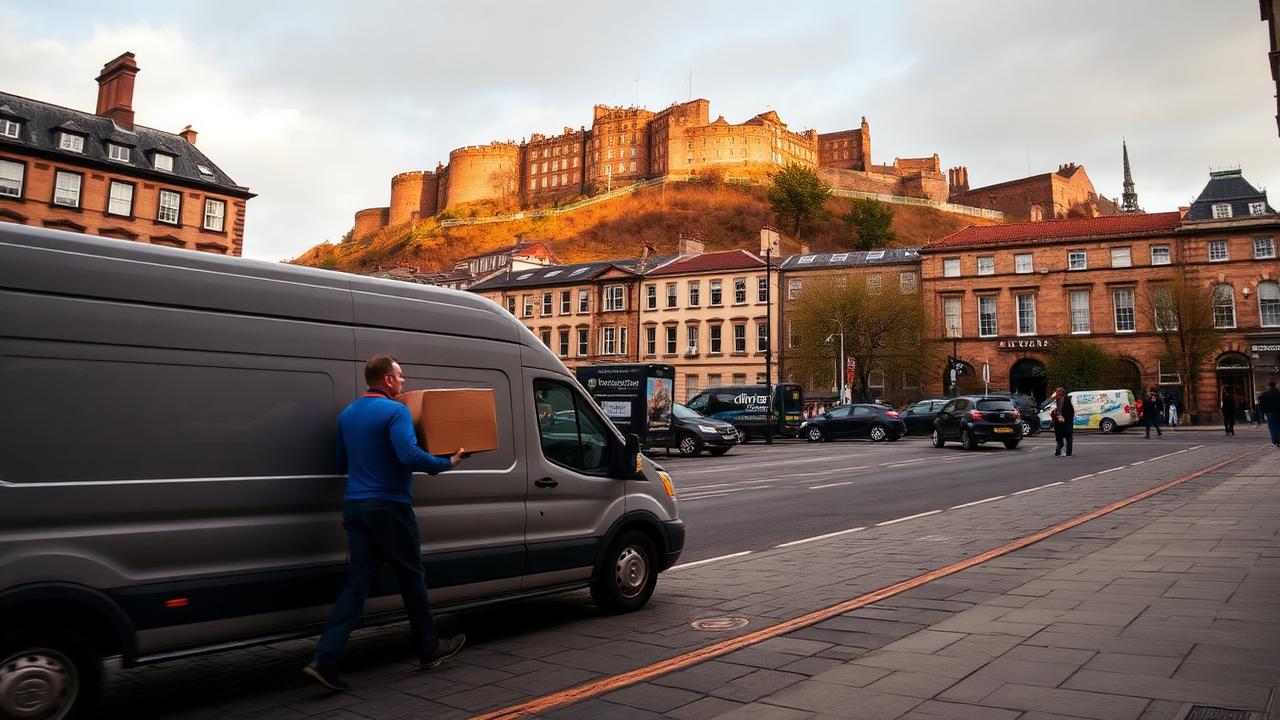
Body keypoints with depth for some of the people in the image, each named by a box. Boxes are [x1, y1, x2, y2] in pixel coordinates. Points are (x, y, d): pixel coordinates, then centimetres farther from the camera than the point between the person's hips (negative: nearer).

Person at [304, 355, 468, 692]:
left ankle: (325, 660, -3)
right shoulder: (395, 411, -12)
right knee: (412, 577, 8)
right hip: (388, 506, -7)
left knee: (356, 582, 6)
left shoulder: (347, 413, 14)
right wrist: (448, 463, -14)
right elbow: (409, 456, -26)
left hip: (355, 505, 7)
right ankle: (429, 649, 23)